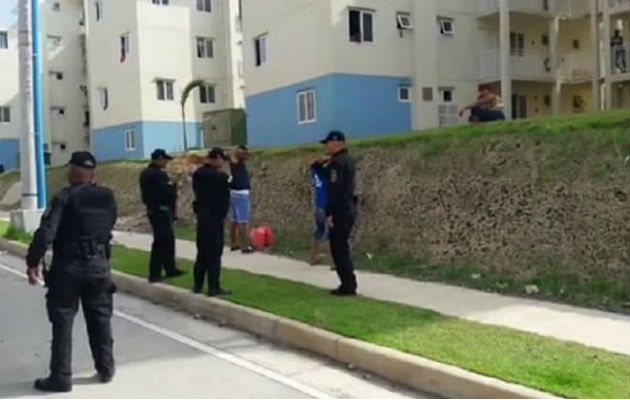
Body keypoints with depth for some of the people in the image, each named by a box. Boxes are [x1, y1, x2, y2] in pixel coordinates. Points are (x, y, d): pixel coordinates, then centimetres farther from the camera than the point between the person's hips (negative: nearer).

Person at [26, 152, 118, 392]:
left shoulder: (64, 198, -12)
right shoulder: (107, 197, 3)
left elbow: (46, 233, -18)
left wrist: (33, 262, -11)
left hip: (68, 266, -4)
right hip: (98, 264, 4)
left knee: (62, 322, 4)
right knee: (100, 318, 14)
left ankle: (61, 377, 7)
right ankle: (106, 369, 21)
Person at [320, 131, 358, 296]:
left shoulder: (337, 162, -16)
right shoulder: (347, 160, 15)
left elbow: (334, 190, -21)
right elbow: (327, 177, 21)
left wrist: (330, 213, -20)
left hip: (340, 211, -10)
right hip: (349, 209, 10)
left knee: (339, 249, -3)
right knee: (342, 248, 16)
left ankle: (348, 286, 0)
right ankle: (349, 284, 21)